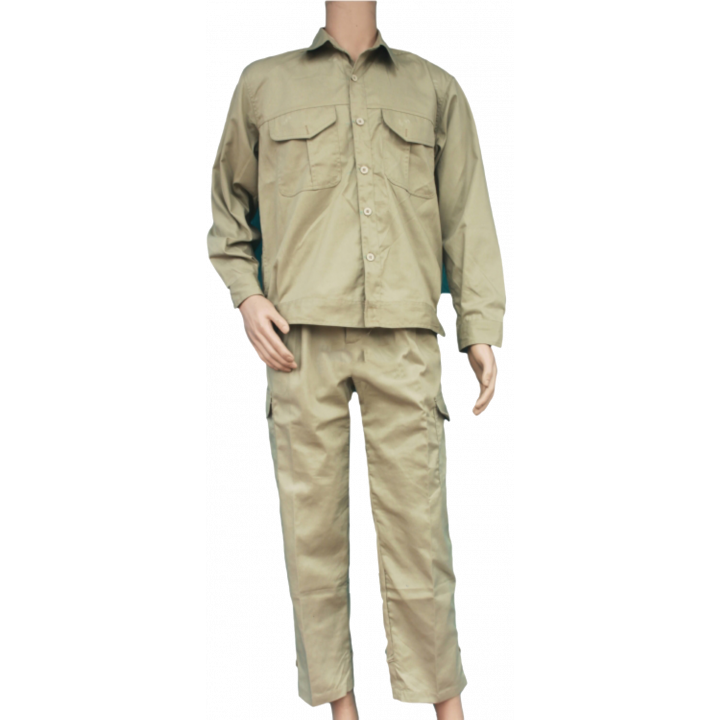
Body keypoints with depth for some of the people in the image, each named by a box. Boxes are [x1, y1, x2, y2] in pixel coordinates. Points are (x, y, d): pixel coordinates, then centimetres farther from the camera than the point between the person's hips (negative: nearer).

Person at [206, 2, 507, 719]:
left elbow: (468, 216, 11)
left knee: (416, 511, 0)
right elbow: (228, 200, 21)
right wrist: (245, 293, 4)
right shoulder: (265, 83, 16)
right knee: (311, 514, 3)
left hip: (402, 334, 0)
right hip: (301, 334, 1)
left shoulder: (436, 89, 17)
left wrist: (481, 330, 2)